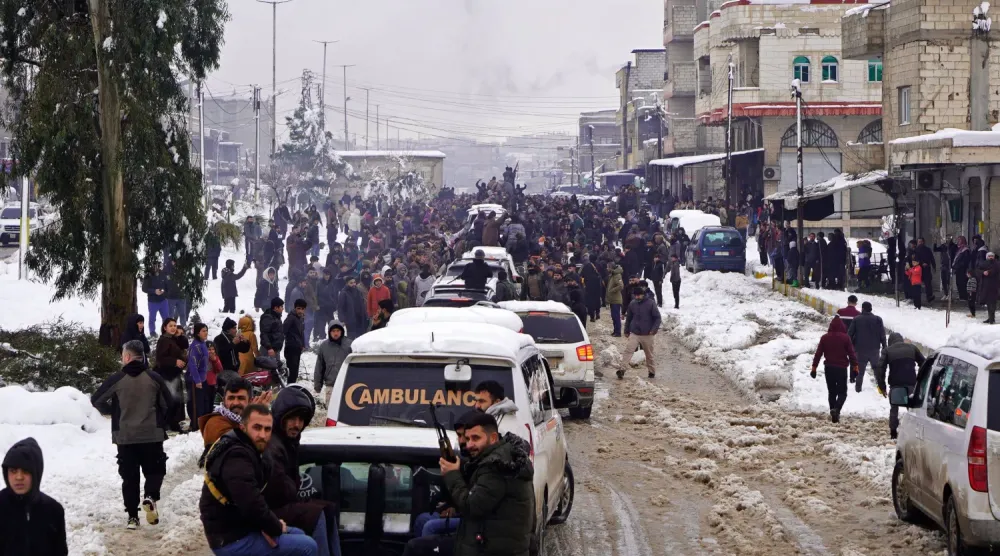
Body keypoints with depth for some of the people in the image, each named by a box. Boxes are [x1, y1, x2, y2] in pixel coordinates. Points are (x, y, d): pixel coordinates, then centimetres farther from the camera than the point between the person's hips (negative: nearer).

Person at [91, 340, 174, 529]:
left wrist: (111, 411, 17)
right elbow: (170, 403, 0)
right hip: (152, 435, 0)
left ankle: (132, 516, 2)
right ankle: (150, 497, -13)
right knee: (155, 470, 15)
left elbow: (96, 400, -2)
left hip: (125, 437, 0)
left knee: (130, 477, 7)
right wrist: (160, 421, 19)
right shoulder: (154, 378, -3)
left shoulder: (117, 379, -7)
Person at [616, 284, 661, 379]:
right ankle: (621, 369, -20)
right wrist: (626, 331, 17)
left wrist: (654, 330, -15)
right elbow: (628, 318, 16)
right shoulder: (632, 304, 4)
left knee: (649, 354, 10)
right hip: (634, 334, 2)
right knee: (628, 351, -14)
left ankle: (652, 372, 25)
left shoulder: (651, 304, -8)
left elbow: (657, 318, -5)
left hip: (647, 335, -2)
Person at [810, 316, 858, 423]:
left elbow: (818, 353, 2)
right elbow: (851, 353, -8)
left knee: (831, 392, 14)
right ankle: (836, 409, -22)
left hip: (829, 368, 3)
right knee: (842, 392, 3)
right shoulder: (845, 338, -8)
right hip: (841, 368, -3)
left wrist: (814, 367, 7)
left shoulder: (825, 338, 1)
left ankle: (833, 413, 12)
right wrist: (855, 367, -1)